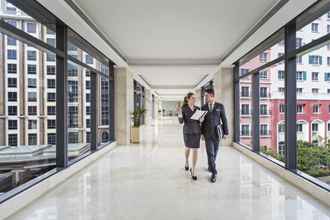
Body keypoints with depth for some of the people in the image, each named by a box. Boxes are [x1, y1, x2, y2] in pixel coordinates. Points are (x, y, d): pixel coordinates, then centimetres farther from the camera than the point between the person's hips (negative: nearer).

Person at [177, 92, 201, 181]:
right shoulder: (183, 109, -6)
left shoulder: (197, 108, 6)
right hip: (187, 131, -2)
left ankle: (193, 170, 9)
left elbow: (199, 120, 11)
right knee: (188, 148, 15)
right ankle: (187, 161, 46)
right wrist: (179, 113, -30)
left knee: (195, 150, -3)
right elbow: (181, 122, -12)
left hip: (196, 131, 2)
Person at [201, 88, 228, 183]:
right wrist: (202, 133, 6)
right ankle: (214, 173, 3)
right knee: (210, 153, -7)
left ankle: (210, 166, 38)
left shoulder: (220, 106, -2)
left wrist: (225, 132, -3)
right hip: (207, 133, 0)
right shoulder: (203, 107, 2)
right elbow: (203, 121, 6)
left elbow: (224, 120, -1)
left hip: (216, 133, 0)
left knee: (214, 151, 14)